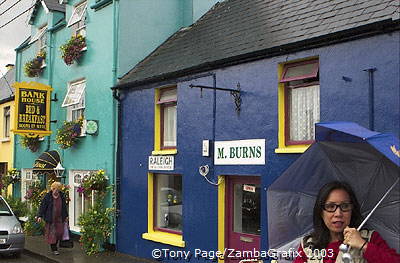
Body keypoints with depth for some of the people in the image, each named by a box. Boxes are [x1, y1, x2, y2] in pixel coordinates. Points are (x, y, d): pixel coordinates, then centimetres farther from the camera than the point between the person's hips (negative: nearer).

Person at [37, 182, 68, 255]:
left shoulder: (61, 196, 9)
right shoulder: (47, 197, -4)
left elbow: (64, 206, 19)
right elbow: (42, 206, -5)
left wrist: (66, 216, 20)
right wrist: (40, 216, -12)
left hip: (59, 218, 4)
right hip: (50, 219, -4)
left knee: (59, 232, 3)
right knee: (52, 233, -3)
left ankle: (54, 245, 27)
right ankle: (54, 249, 5)